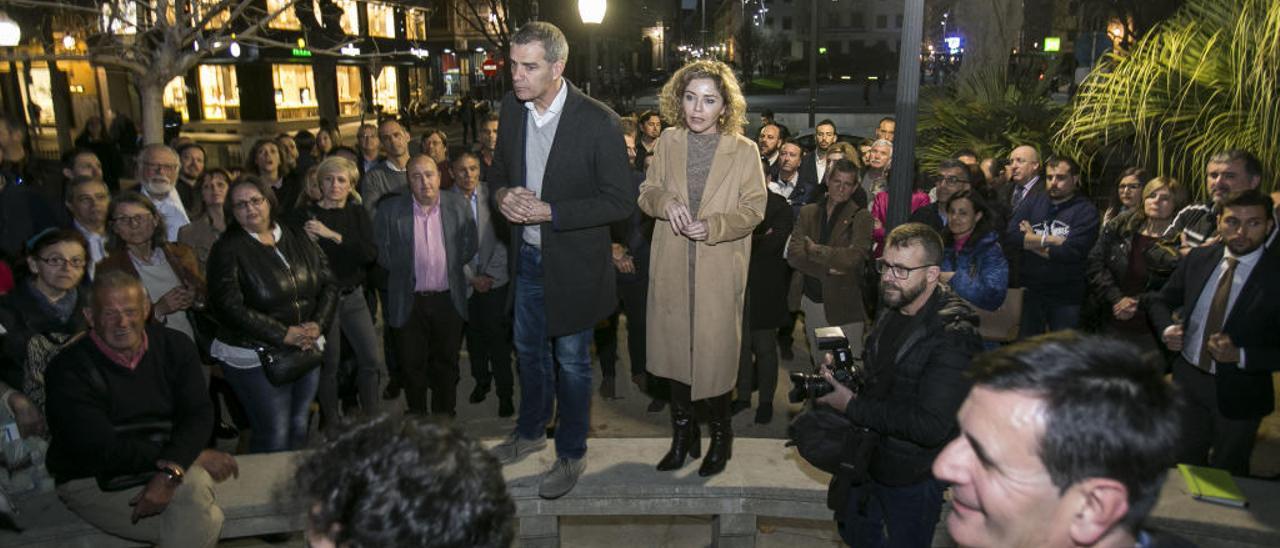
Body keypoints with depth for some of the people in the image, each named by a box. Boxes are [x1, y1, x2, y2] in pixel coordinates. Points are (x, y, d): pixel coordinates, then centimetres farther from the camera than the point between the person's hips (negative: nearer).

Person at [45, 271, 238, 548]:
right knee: (205, 521, -25)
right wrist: (196, 456, -18)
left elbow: (198, 413, -6)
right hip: (96, 483, -4)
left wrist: (171, 472, -26)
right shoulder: (69, 370, -12)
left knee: (195, 487, -31)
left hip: (169, 466, 4)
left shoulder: (175, 347, 1)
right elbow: (103, 451, -18)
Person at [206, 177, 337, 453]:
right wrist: (284, 334, -19)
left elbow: (329, 284, 7)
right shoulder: (227, 249, -8)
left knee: (299, 427, 15)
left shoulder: (299, 239, 6)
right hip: (254, 356, -4)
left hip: (306, 351, 5)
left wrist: (317, 324, -11)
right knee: (274, 435, -2)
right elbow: (228, 306, -16)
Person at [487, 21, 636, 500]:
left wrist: (549, 212, -25)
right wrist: (502, 195, -13)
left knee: (571, 362, 10)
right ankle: (531, 431, 47)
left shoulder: (598, 121, -20)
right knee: (529, 351, 23)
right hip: (527, 257, 6)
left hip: (573, 263, -6)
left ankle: (571, 454, 31)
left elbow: (621, 201, -18)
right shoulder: (511, 108, -2)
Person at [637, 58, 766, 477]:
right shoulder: (668, 142, 4)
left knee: (715, 353, 5)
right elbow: (647, 192, 9)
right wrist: (665, 202, -14)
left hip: (719, 273, -3)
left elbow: (754, 209, -5)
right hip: (671, 269, 4)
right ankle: (683, 434, 33)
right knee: (672, 351, 13)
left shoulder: (744, 150, -7)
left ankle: (721, 434, 30)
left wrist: (713, 226, -21)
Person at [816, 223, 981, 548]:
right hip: (869, 455, 8)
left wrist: (853, 406, -26)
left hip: (913, 477, -8)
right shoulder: (894, 309, -1)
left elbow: (931, 426, -32)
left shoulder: (954, 336, -28)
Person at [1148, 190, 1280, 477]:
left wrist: (1240, 356, -28)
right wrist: (1167, 328, -11)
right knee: (1184, 464, 20)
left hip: (1238, 393, -3)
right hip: (1188, 380, 3)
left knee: (1227, 475, 17)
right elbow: (1159, 300, 8)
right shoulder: (1198, 259, -4)